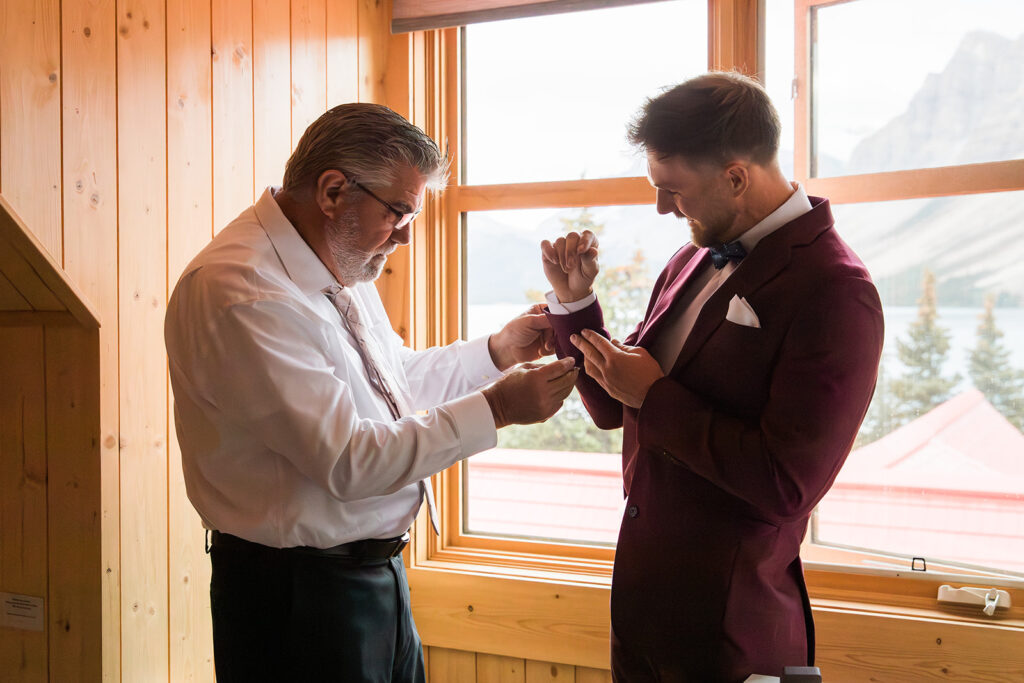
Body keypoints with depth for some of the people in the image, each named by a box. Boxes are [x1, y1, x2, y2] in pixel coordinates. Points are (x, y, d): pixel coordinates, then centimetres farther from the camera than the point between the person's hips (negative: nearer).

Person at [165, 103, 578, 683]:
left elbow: (395, 379, 22)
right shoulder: (240, 292, -24)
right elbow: (348, 460, -26)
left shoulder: (341, 264, 7)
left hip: (377, 571, 9)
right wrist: (496, 409, -22)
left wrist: (497, 351, 9)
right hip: (298, 592, -9)